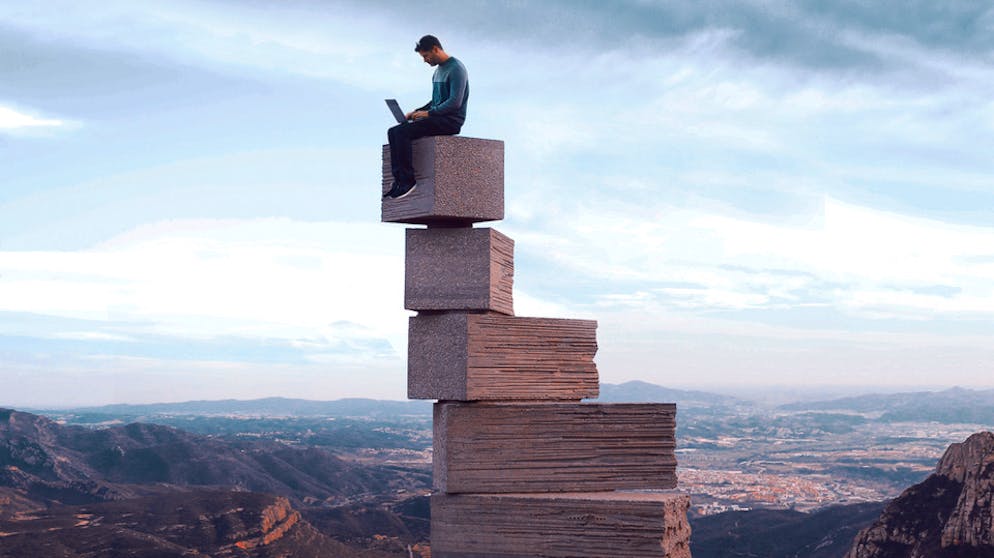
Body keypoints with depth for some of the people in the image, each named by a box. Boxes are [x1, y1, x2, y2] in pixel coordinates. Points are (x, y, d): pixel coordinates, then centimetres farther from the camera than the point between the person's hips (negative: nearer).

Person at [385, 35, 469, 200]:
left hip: (450, 121, -10)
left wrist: (429, 113, -19)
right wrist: (416, 112, 9)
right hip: (437, 118, 10)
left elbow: (455, 102, -18)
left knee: (402, 132, -24)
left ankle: (408, 180, -21)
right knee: (393, 132, -5)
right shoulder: (438, 71, 21)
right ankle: (398, 179, -15)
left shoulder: (456, 69, -10)